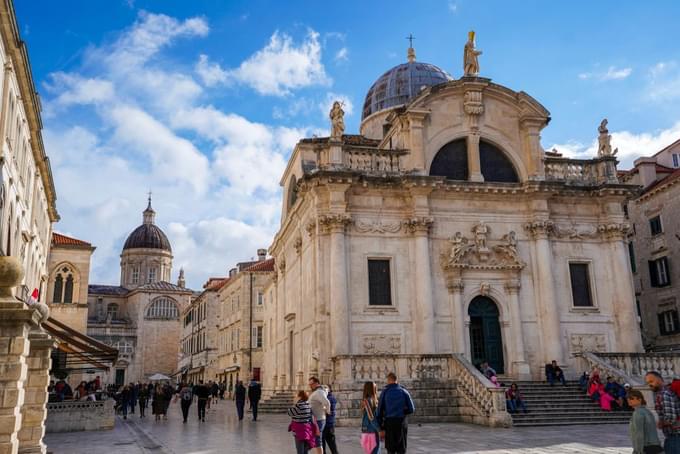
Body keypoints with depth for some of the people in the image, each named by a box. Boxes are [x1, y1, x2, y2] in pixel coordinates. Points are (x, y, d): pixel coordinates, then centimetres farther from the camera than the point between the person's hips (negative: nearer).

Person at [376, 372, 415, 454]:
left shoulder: (384, 392, -1)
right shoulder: (404, 392, 1)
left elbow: (380, 410, -3)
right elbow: (411, 409, -2)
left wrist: (381, 428, 2)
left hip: (389, 423, 0)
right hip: (401, 423, 0)